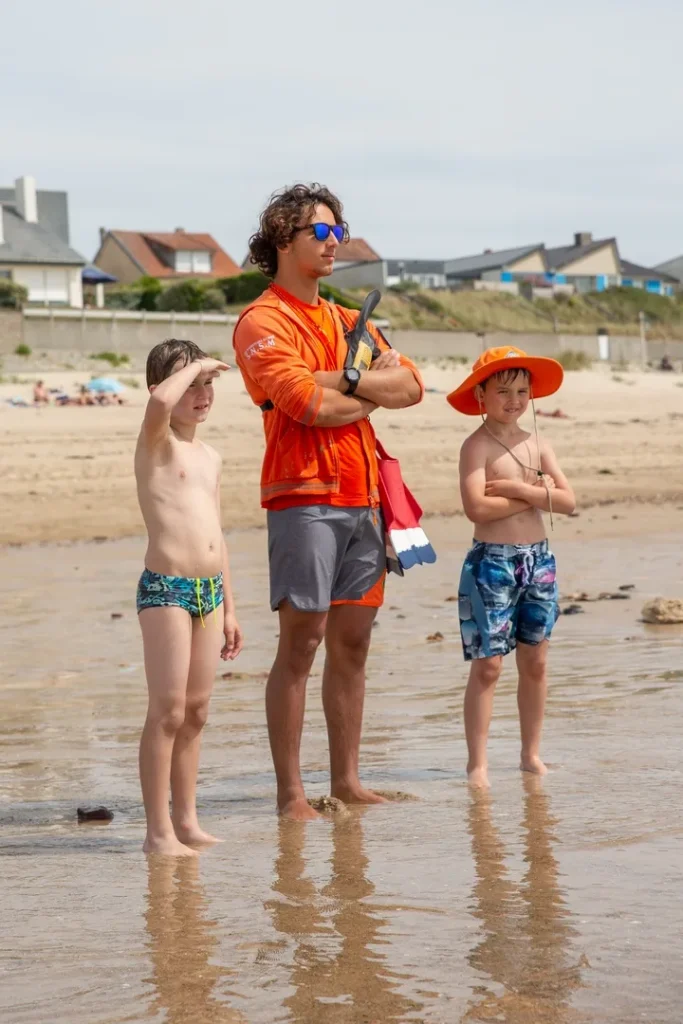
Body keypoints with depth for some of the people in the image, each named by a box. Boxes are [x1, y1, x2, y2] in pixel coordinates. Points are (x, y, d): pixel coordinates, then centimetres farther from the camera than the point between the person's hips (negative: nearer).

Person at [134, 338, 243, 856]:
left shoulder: (211, 457, 17)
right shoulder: (157, 443, -5)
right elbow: (160, 402, -31)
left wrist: (228, 607, 21)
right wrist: (195, 366, -13)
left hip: (210, 592, 7)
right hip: (165, 589, -7)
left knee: (196, 712, 11)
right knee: (168, 712, -7)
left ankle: (186, 820, 18)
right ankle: (158, 830, -3)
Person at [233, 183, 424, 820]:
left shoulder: (347, 322, 21)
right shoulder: (263, 323, -3)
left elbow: (411, 386, 9)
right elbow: (307, 403, -18)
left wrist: (344, 379, -8)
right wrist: (375, 389, -2)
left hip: (361, 498, 7)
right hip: (304, 498, -7)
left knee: (352, 643, 8)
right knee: (301, 643, -7)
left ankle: (346, 780, 15)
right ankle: (290, 792, -4)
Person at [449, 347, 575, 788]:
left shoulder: (538, 445, 9)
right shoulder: (477, 446, -8)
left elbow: (568, 501, -1)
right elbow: (477, 507, -22)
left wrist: (517, 488, -14)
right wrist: (537, 494, -12)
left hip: (539, 559, 6)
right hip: (492, 562, -6)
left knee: (535, 662, 10)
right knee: (488, 665, -5)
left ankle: (532, 755, 20)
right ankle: (477, 763, -1)